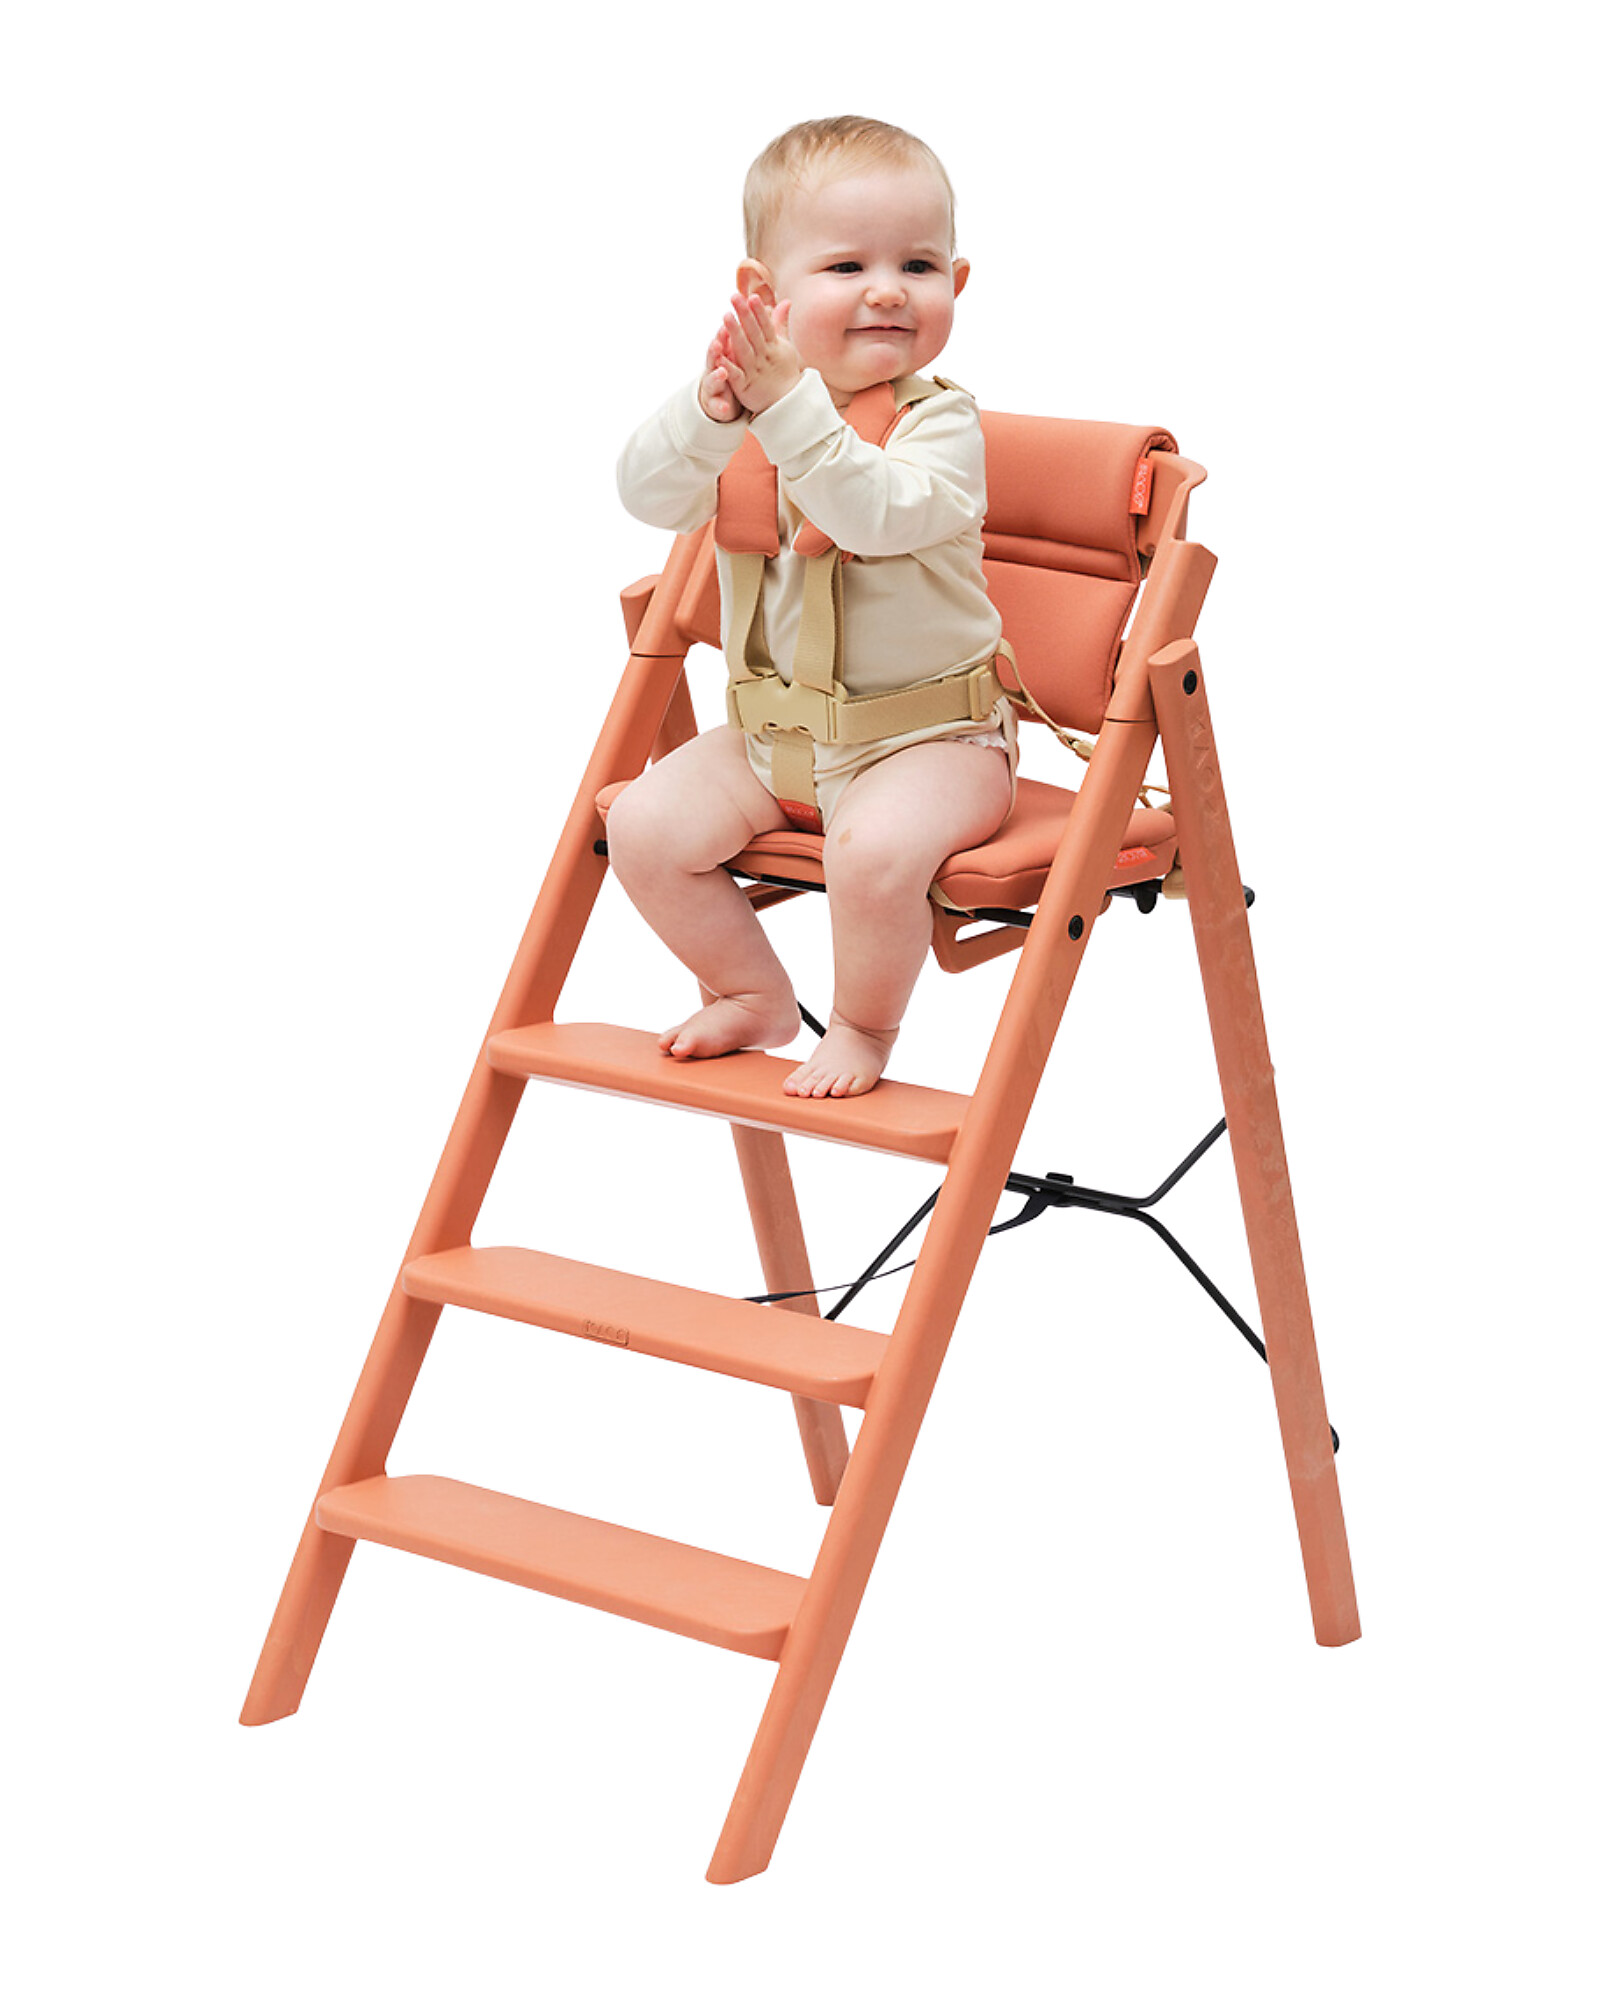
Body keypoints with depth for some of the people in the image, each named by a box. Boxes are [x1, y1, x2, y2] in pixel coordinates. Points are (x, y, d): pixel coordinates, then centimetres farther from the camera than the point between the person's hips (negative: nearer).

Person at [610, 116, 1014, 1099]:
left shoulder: (940, 420, -13)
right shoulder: (750, 394, -2)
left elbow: (878, 514, -33)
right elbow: (651, 494, -17)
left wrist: (789, 410, -40)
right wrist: (709, 410, -37)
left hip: (930, 734, -5)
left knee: (877, 846, -32)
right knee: (645, 825, -8)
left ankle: (865, 1026, -3)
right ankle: (753, 995, 16)